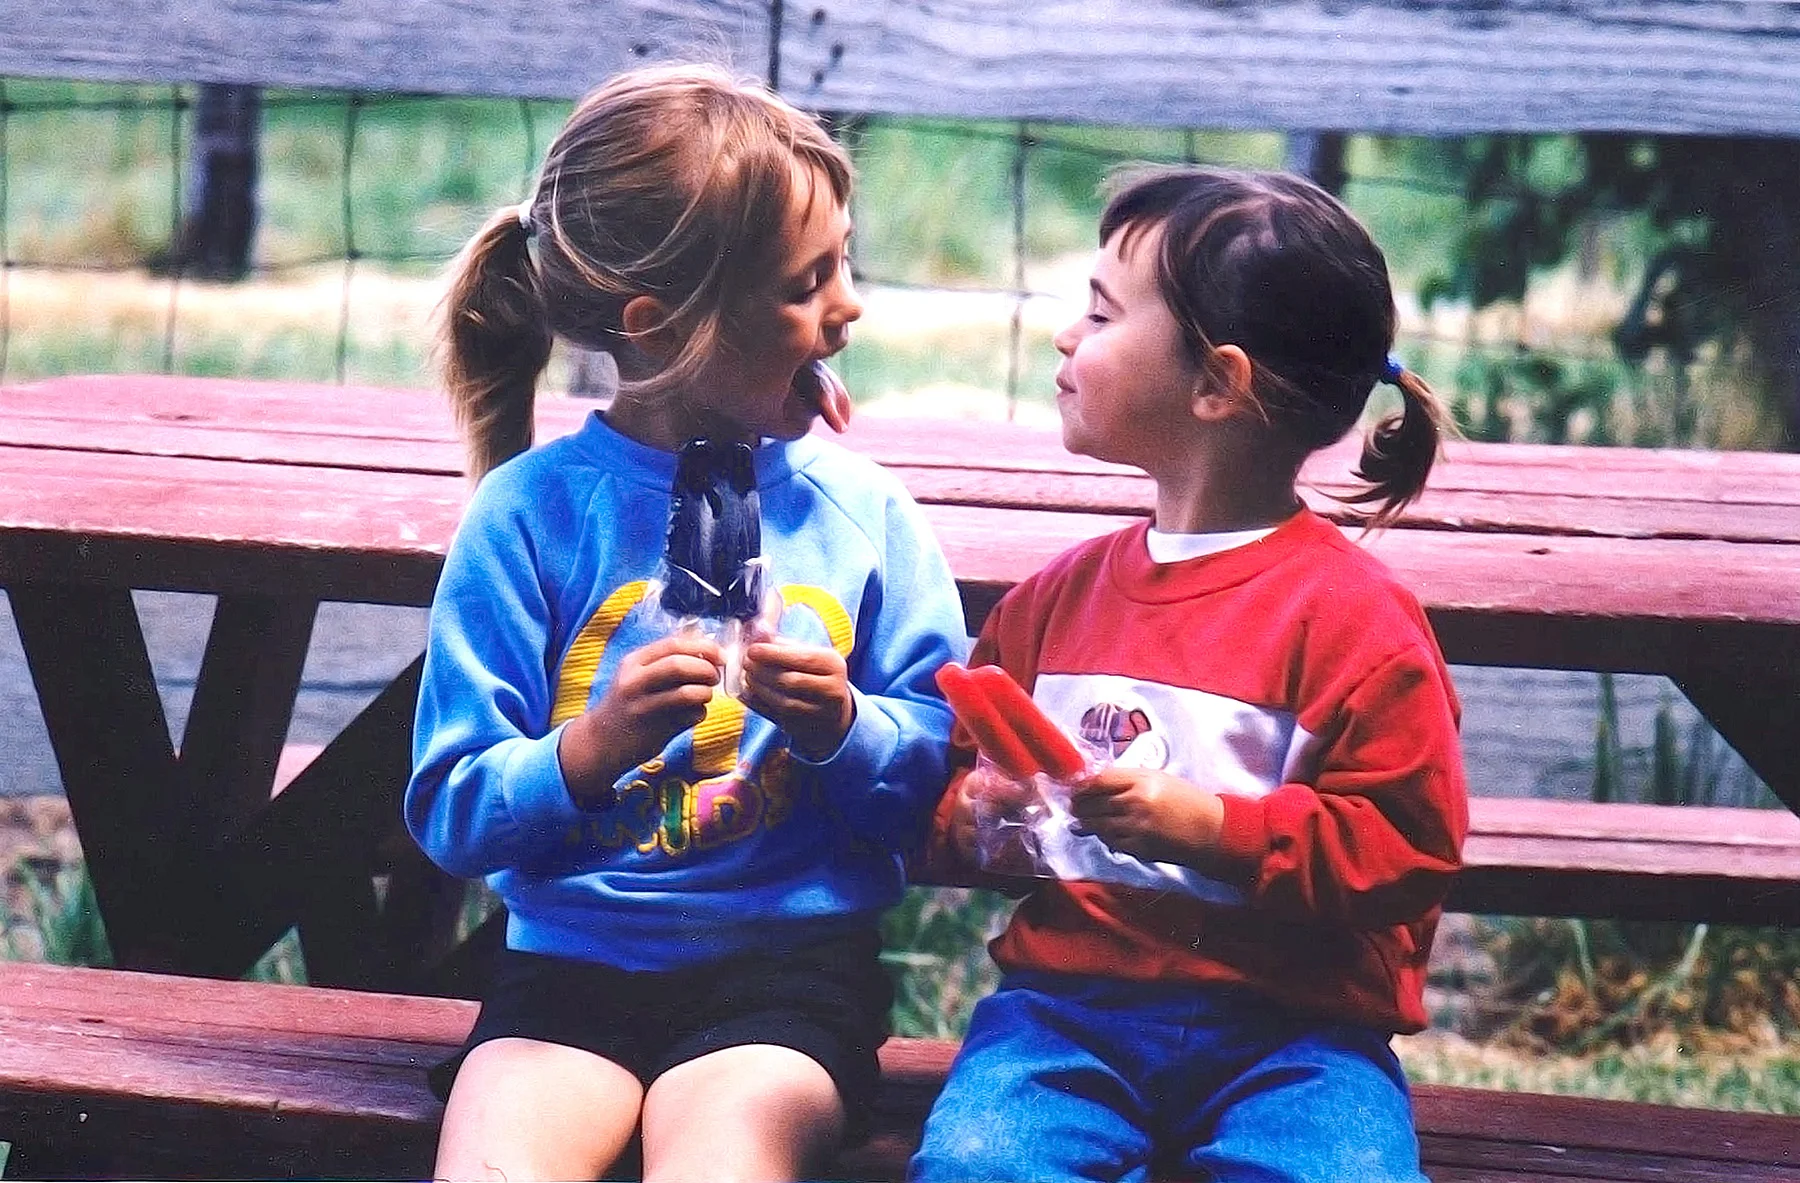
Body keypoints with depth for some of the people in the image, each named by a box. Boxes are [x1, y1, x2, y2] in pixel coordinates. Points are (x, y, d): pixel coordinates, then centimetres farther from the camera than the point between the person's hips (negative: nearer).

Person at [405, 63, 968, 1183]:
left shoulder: (866, 512, 5)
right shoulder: (530, 511, -1)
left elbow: (940, 780, 6)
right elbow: (450, 815, -3)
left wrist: (846, 731, -13)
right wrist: (592, 749, -20)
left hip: (792, 957, 0)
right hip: (574, 958, 0)